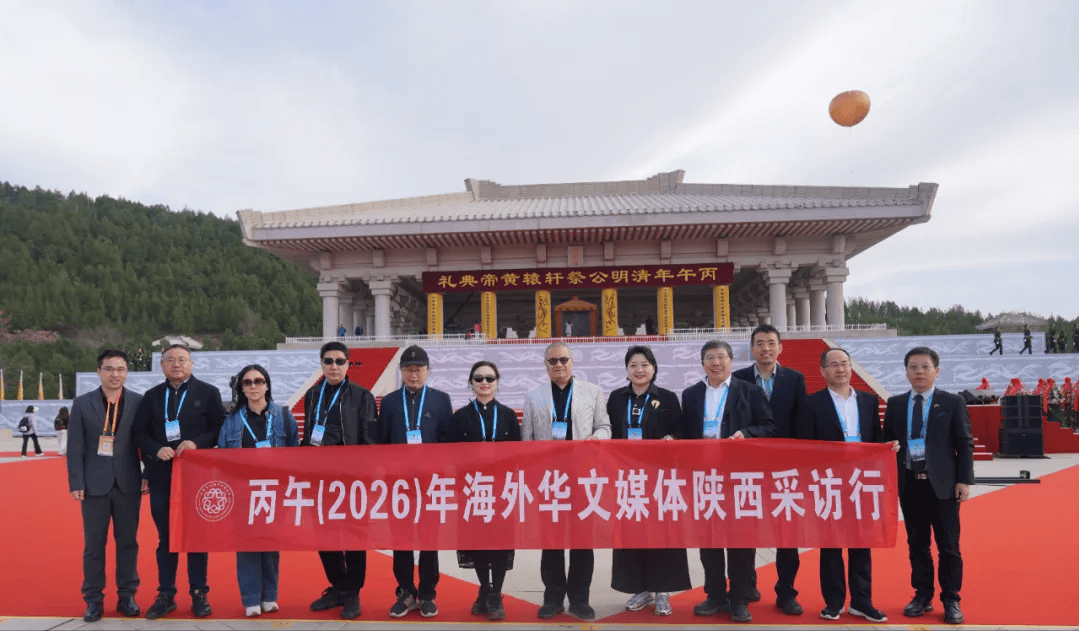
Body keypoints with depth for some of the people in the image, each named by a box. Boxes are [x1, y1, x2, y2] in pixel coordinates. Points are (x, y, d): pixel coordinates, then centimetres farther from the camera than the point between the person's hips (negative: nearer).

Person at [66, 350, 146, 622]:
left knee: (128, 543, 8)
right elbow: (75, 447, 0)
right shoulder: (82, 404, 1)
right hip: (94, 485, 0)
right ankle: (94, 599, 17)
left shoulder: (139, 402, 1)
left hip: (128, 484, 0)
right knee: (93, 544, 6)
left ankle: (127, 596, 18)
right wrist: (76, 483, -5)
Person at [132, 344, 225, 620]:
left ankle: (199, 594, 16)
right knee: (165, 538, 9)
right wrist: (157, 449, -11)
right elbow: (139, 432, 7)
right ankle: (165, 595, 20)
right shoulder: (151, 396, 9)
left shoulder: (208, 393, 1)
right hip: (162, 478, 2)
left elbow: (221, 428, -1)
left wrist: (197, 442, -17)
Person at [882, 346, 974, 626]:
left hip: (942, 484, -2)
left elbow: (965, 444, 0)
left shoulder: (952, 402, 1)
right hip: (909, 483, 3)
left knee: (948, 545, 4)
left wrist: (964, 480, -7)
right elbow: (887, 443, 11)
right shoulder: (895, 404, 8)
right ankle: (922, 595, 23)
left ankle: (951, 601, 16)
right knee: (917, 543, 10)